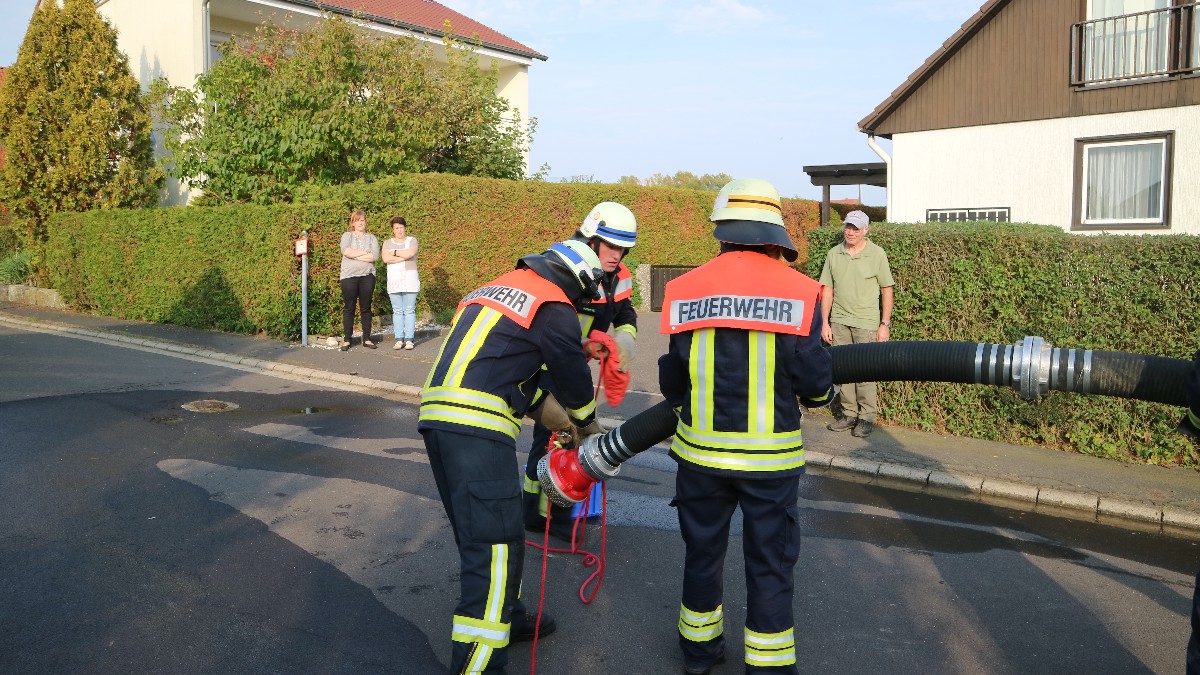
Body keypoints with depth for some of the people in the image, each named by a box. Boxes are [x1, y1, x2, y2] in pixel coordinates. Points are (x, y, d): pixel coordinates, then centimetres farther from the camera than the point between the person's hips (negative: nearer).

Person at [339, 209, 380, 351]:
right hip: (349, 276, -1)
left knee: (366, 308, 4)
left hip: (367, 276, 1)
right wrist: (365, 253, -9)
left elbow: (375, 255, -8)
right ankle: (346, 340, 4)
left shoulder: (372, 238, 10)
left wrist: (355, 255, -9)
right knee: (348, 308, 0)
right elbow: (346, 251, -12)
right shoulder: (347, 235, 8)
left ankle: (367, 339, 10)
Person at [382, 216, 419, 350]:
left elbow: (411, 253, -14)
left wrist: (395, 253, -4)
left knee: (409, 310, -3)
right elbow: (386, 258, -7)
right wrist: (404, 257, -9)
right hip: (394, 282, 2)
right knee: (397, 311, 1)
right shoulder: (388, 243, 11)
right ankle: (399, 339, 3)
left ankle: (409, 339, -1)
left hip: (410, 281, -2)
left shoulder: (412, 240, 7)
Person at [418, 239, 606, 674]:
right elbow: (574, 377, 9)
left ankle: (508, 617, 35)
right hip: (477, 425, -9)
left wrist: (540, 407, 27)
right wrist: (588, 424, 29)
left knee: (480, 531, 20)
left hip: (436, 414, 9)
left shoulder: (498, 288, 24)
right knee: (494, 544, -7)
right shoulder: (555, 310, -1)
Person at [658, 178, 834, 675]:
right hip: (770, 456, -2)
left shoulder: (687, 288, -3)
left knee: (702, 550, 20)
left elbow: (672, 380, 1)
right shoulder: (797, 290, -10)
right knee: (770, 563, 12)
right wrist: (821, 393, 14)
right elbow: (815, 381, -10)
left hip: (700, 451, 3)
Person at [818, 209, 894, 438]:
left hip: (866, 322, -3)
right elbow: (827, 290, 9)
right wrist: (824, 322, 5)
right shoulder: (834, 254, 7)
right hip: (839, 320, 3)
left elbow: (886, 290, 1)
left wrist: (885, 324, -4)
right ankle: (849, 413, 18)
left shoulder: (877, 254, -1)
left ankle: (867, 416, 9)